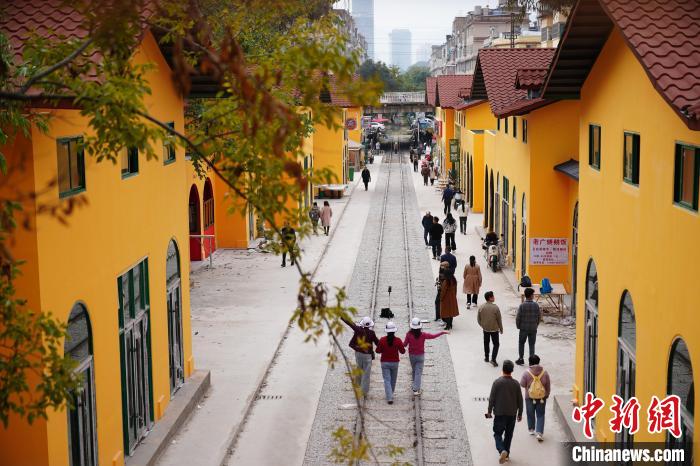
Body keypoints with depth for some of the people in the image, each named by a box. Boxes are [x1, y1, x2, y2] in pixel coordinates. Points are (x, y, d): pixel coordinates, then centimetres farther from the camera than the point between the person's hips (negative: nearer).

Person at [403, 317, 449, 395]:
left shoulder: (409, 334, -15)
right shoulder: (422, 335, -17)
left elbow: (404, 344, -9)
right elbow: (433, 336, -8)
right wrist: (443, 332, 4)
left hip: (412, 355, 2)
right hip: (420, 356, -2)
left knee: (414, 370, 23)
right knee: (418, 372, 1)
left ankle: (415, 385, 39)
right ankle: (416, 389, -6)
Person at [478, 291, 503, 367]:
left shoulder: (481, 307, -9)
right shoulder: (495, 307, -19)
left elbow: (478, 319, 1)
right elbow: (499, 320, -11)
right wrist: (501, 329, 3)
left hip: (485, 329, 4)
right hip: (494, 329, -4)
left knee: (486, 343, 21)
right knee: (496, 344, 8)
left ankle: (486, 357, 32)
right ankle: (493, 359, -2)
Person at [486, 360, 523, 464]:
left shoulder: (497, 382, -12)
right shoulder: (516, 384, -4)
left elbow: (492, 398, -9)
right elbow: (520, 400, 2)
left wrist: (489, 411, 2)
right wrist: (520, 413, 14)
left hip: (499, 413, -3)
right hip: (512, 414, 3)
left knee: (498, 434, 5)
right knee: (508, 435, 16)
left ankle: (502, 451, -18)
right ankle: (506, 454, 22)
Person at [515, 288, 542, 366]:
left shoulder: (522, 306, -13)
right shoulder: (536, 305, -7)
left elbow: (518, 317, -11)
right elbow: (539, 317, 0)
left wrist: (518, 326, 5)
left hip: (524, 328, -1)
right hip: (533, 329, 1)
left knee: (521, 343, 16)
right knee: (532, 345, 9)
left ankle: (521, 359, 19)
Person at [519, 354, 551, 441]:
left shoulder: (526, 373, -15)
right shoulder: (544, 372, -8)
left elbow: (522, 384, -8)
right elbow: (548, 385, 0)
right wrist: (547, 394, 14)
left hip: (530, 397, -1)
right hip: (542, 397, 1)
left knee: (530, 414, 19)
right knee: (540, 415, 7)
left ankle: (531, 429, 33)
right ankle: (539, 433, -3)